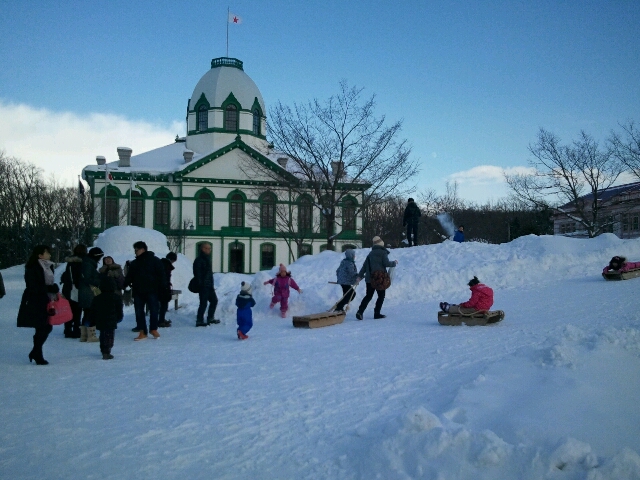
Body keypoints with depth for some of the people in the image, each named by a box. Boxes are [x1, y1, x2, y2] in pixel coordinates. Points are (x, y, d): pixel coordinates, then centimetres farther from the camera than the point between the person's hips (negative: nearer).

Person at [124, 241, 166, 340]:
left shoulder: (155, 260, 0)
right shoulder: (134, 263, 16)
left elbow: (161, 275, -4)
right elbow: (129, 277, 16)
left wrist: (161, 288, -12)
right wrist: (124, 285, -2)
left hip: (151, 291, -5)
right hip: (138, 291, 5)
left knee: (154, 310, -3)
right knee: (139, 312, 3)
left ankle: (153, 329, 12)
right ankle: (142, 332, 8)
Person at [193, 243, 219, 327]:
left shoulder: (207, 259, 17)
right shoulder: (199, 260, -12)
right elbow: (197, 274, -17)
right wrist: (200, 284, -21)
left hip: (209, 286, 10)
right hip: (203, 286, -10)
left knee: (214, 300, 16)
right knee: (203, 303, -8)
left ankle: (210, 318, 26)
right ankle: (199, 321, -1)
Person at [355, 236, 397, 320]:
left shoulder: (371, 253, 14)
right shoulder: (383, 252, -5)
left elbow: (365, 265, 11)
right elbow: (386, 263, -14)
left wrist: (360, 276, 10)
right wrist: (394, 263, 5)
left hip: (369, 278, 6)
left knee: (368, 296, 8)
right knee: (381, 296, 8)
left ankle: (360, 312, -7)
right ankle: (377, 313, 3)